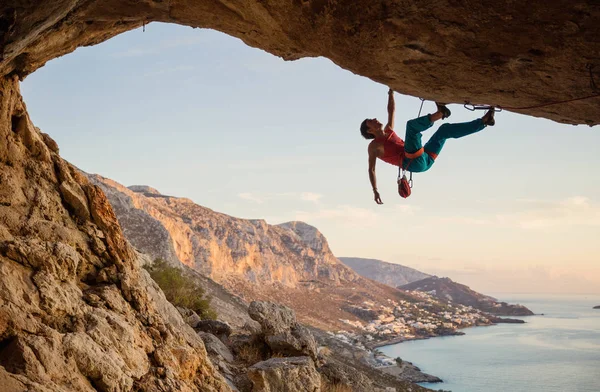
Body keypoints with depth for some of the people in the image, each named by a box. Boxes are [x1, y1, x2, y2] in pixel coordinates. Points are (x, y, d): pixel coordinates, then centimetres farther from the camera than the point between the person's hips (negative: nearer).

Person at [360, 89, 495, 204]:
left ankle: (483, 122, 5)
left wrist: (391, 93, 32)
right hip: (413, 162, -8)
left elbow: (391, 111, 36)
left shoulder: (388, 131, 29)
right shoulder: (374, 146, 8)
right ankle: (440, 113, -46)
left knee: (445, 129, 11)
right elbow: (371, 169, 2)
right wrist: (375, 190, -9)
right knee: (411, 124, -23)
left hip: (425, 159, 9)